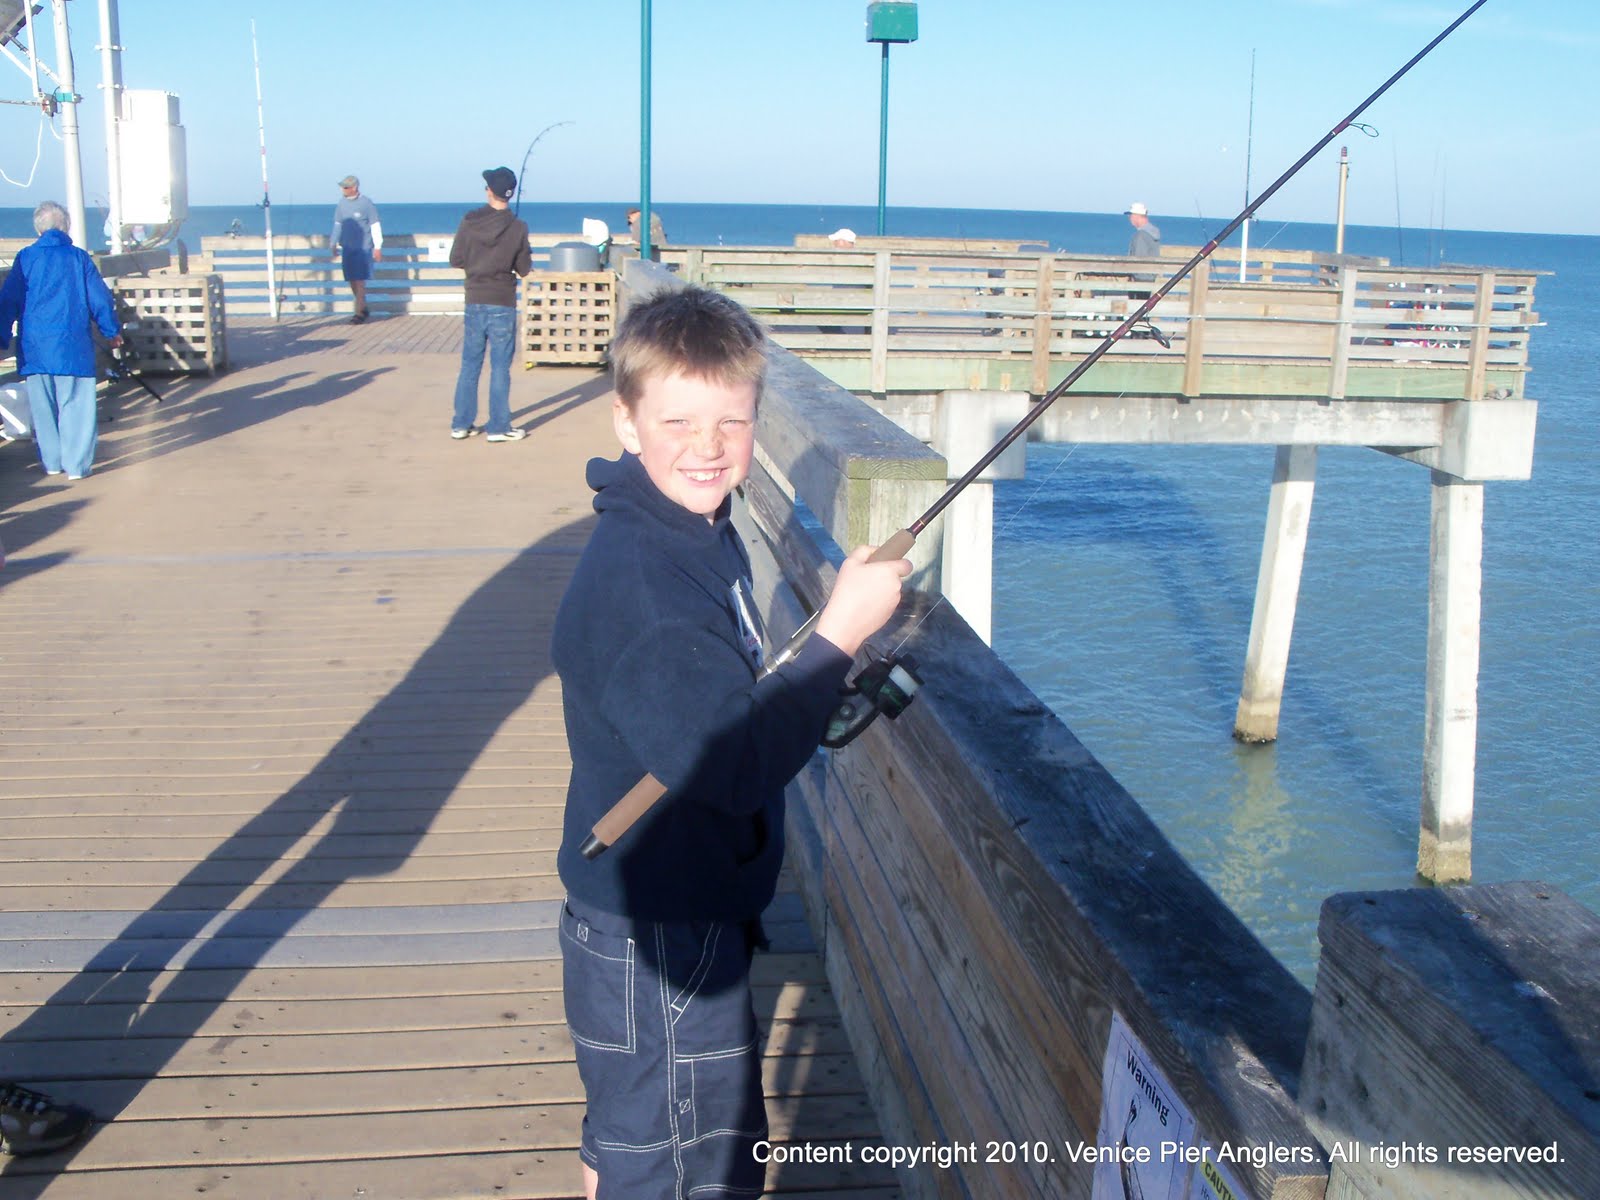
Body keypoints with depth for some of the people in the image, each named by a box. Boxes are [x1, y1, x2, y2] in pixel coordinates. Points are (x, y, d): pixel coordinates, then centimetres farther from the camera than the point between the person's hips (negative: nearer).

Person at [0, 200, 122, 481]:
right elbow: (100, 299, 3)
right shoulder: (79, 258, -1)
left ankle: (51, 462, 18)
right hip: (73, 346, -2)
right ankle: (76, 464, 1)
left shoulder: (26, 257, 1)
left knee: (42, 406, 12)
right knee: (75, 405, 2)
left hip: (34, 348, 2)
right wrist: (112, 332, 17)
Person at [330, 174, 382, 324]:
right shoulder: (342, 203, 7)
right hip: (347, 248, 5)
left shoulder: (366, 203, -8)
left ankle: (359, 313, -6)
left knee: (360, 281, -10)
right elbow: (338, 224, 17)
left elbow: (375, 225, -5)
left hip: (363, 248, -5)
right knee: (352, 281, 6)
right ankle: (364, 309, 20)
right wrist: (333, 243, 17)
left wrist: (377, 247, -6)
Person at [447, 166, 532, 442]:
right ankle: (498, 427, 5)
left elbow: (455, 260, 0)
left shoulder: (469, 222, -5)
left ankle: (461, 424, 16)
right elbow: (524, 269, -4)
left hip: (475, 302, 3)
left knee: (470, 365, 12)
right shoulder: (518, 228, -9)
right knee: (500, 367, 3)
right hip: (502, 304, -3)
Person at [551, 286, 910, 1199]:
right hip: (657, 940, -9)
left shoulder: (705, 537, 4)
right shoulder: (637, 581, -28)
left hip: (697, 913, 9)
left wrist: (830, 684, 3)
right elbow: (732, 767, -31)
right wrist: (840, 634, -28)